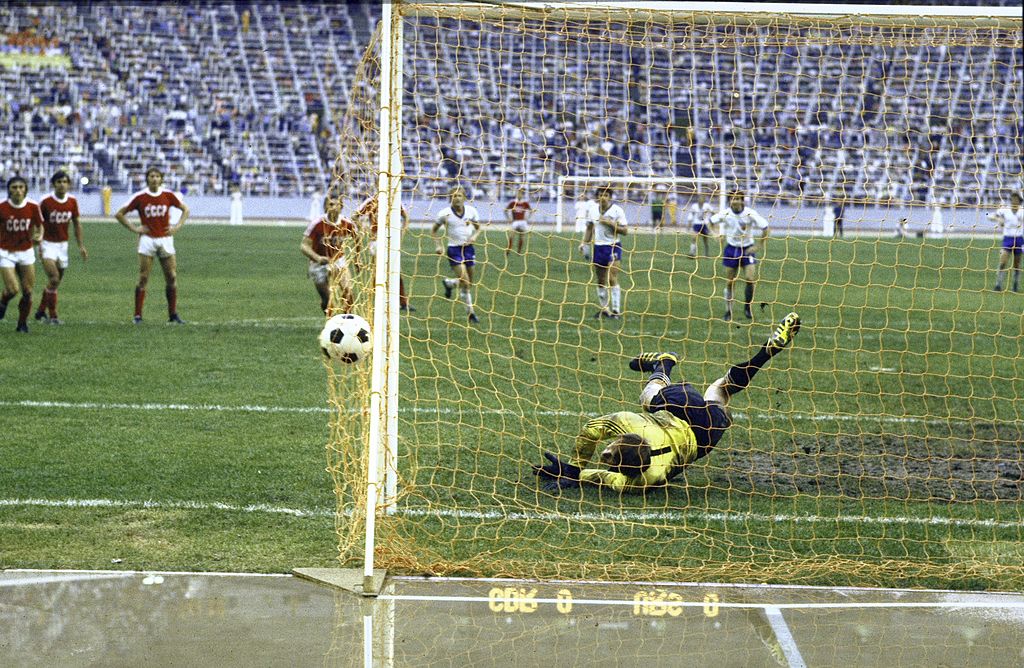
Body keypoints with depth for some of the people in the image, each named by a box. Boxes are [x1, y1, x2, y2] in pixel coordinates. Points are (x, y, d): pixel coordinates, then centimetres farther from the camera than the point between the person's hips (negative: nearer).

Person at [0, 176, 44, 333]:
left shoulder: (33, 207, -7)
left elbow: (39, 226, 7)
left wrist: (39, 236, -14)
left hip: (26, 252, 2)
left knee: (28, 291, 0)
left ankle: (23, 324, 18)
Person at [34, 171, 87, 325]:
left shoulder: (72, 201, 0)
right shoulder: (46, 202, -13)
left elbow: (76, 223, 11)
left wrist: (81, 246, 8)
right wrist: (38, 244, -13)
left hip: (63, 244, 5)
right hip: (48, 244, -5)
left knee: (55, 281, 10)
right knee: (54, 279, -17)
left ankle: (41, 311, 27)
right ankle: (53, 316, -10)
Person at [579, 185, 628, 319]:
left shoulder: (617, 210, -6)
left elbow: (625, 230, -8)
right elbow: (589, 228, 18)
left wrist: (610, 223, -18)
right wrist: (584, 243, 7)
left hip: (613, 247, -5)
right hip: (598, 247, 5)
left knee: (612, 279, -14)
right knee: (600, 280, 8)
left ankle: (616, 310, -13)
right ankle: (604, 309, 19)